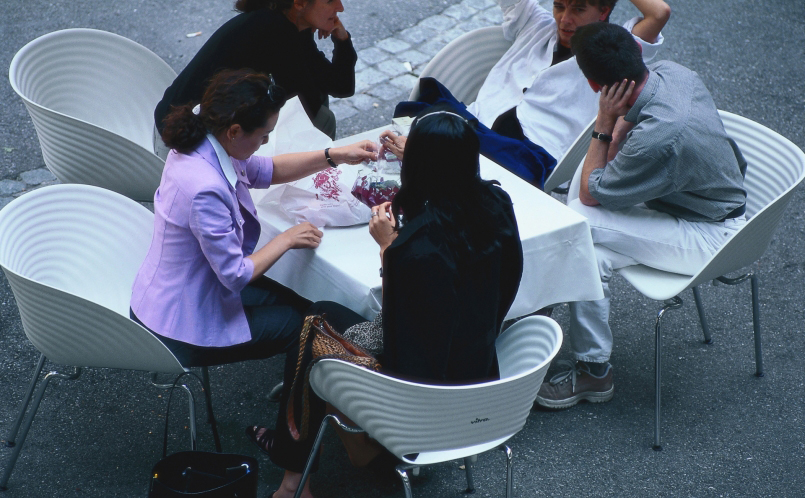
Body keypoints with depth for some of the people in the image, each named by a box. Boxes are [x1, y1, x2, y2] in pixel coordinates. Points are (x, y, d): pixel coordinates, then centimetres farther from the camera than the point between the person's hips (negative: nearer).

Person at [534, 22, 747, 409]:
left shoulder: (658, 137, -36)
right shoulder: (671, 72, -10)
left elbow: (590, 195, -18)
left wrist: (604, 124, -16)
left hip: (708, 237, -9)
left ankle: (594, 372, -10)